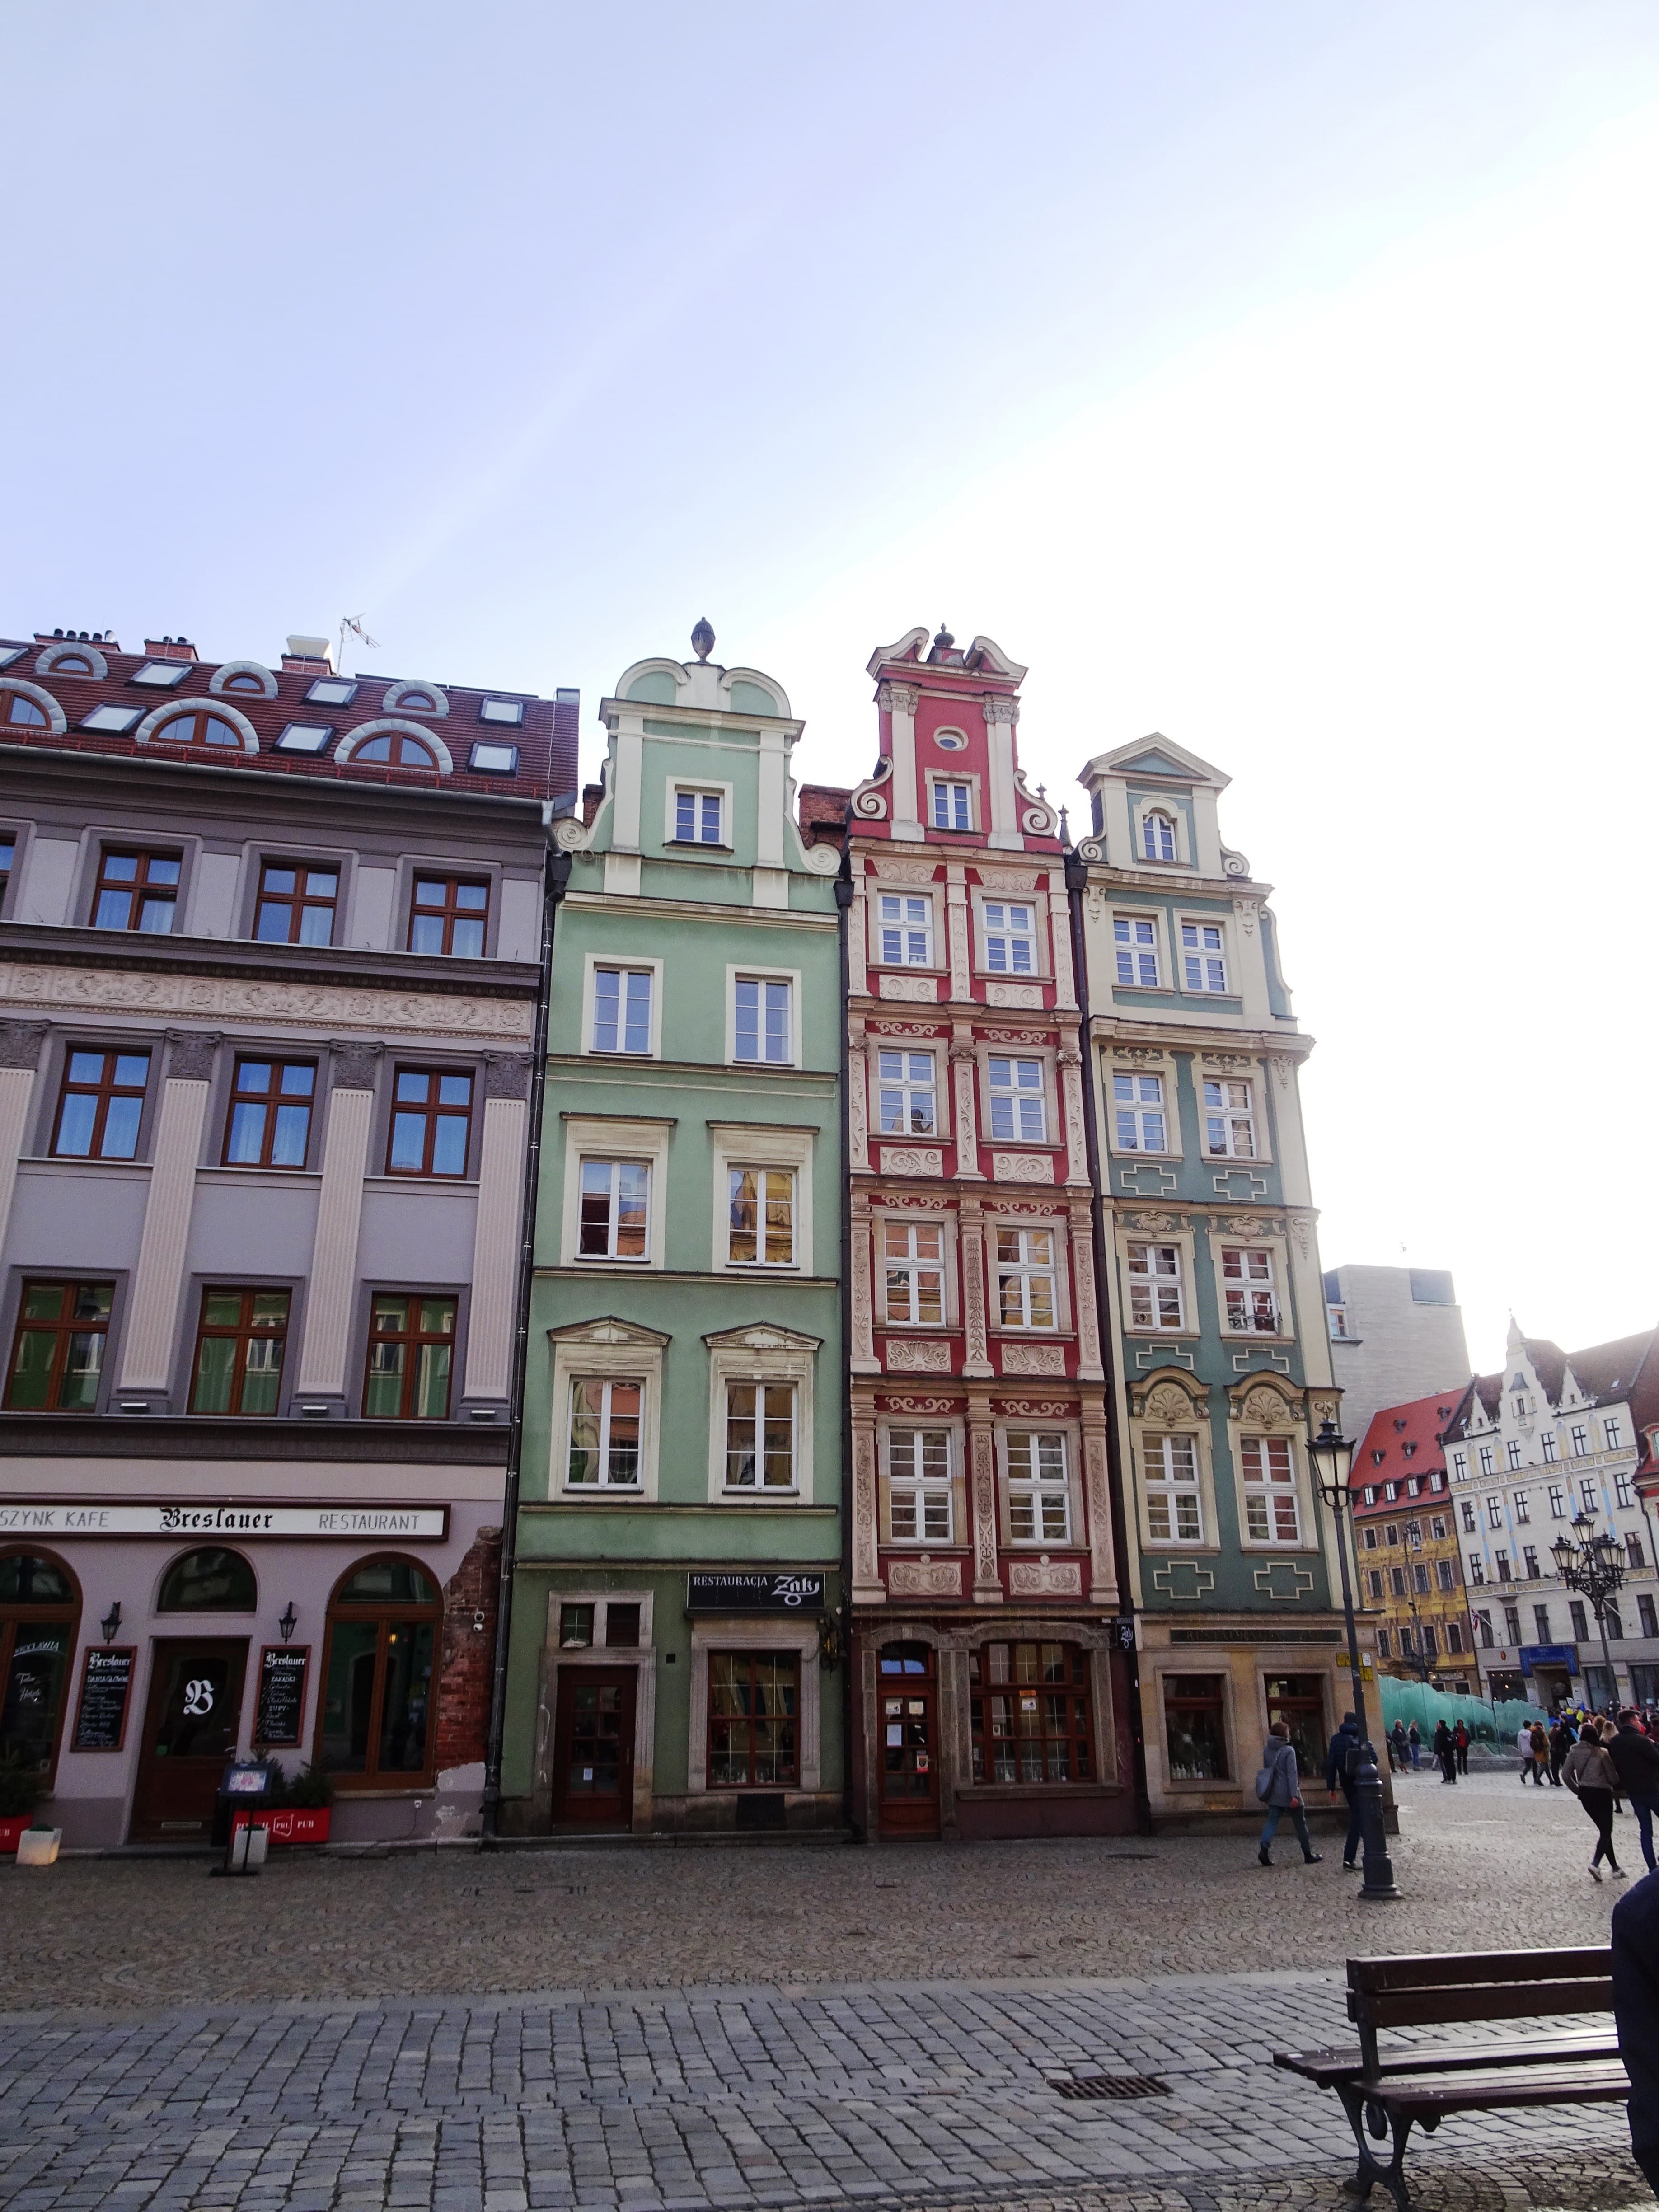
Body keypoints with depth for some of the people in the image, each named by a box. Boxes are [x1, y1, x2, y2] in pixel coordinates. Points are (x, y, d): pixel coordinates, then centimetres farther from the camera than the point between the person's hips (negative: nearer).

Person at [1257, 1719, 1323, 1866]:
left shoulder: (1266, 1750, 4)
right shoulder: (1289, 1751, -14)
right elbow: (1292, 1774, -19)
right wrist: (1295, 1795, -21)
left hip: (1274, 1794, 5)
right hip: (1288, 1793, -5)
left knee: (1272, 1821, 3)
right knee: (1300, 1823, 11)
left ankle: (1264, 1848, -18)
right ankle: (1308, 1854, 20)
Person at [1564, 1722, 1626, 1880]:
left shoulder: (1574, 1752, 0)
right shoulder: (1602, 1754, -13)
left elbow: (1566, 1775, 0)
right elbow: (1614, 1778, -8)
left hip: (1585, 1795, 5)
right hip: (1602, 1794, -5)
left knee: (1604, 1830, 18)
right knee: (1606, 1832, 0)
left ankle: (1615, 1867, 20)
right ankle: (1596, 1864, -19)